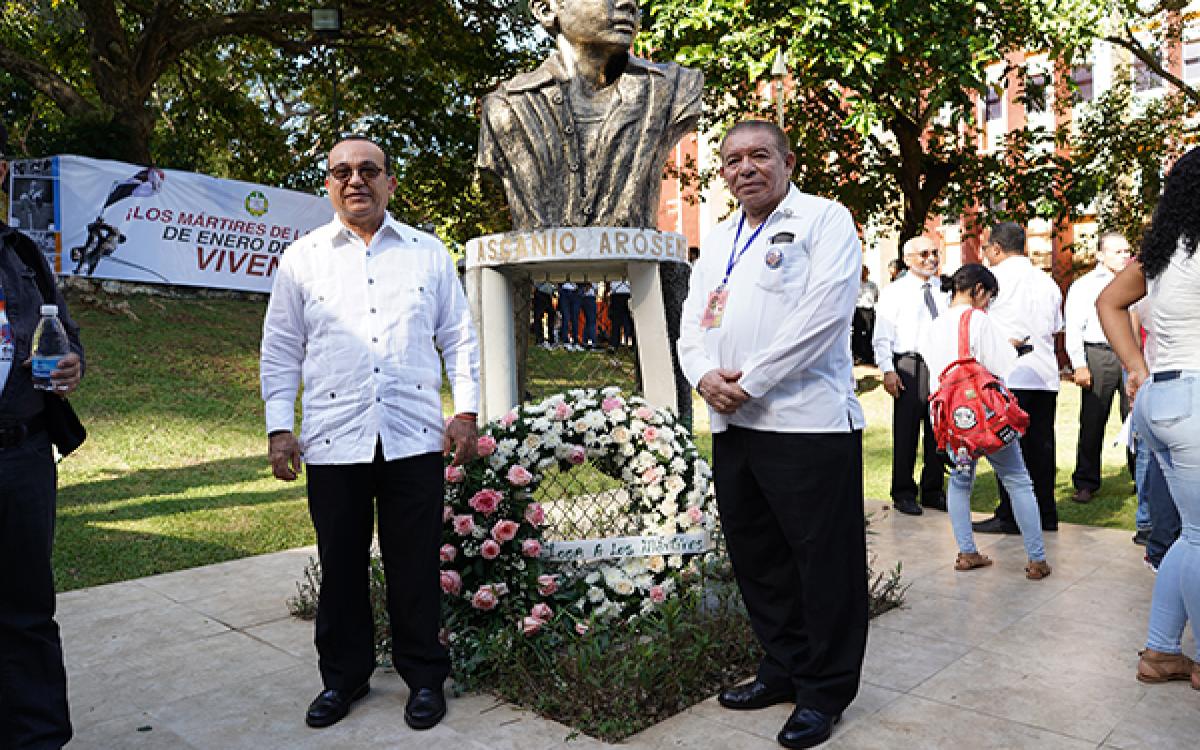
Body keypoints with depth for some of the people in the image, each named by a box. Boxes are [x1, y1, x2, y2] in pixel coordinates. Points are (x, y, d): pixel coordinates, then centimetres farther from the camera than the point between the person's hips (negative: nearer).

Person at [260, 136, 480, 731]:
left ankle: (423, 675, 23)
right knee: (340, 564, 11)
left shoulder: (429, 253, 9)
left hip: (414, 438, 0)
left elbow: (458, 338, 9)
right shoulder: (302, 258, 9)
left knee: (415, 564, 5)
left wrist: (466, 410, 0)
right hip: (333, 439, 1)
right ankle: (344, 675, 29)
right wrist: (278, 426, 3)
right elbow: (280, 349, 9)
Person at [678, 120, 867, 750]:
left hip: (807, 422, -7)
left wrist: (751, 382, -16)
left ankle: (824, 692, 20)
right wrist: (703, 375, -6)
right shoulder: (718, 240, 20)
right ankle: (783, 668, 34)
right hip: (731, 424, 7)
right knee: (757, 557, 16)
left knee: (825, 563, 3)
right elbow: (693, 319, 16)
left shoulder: (824, 220, -2)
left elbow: (824, 313, -15)